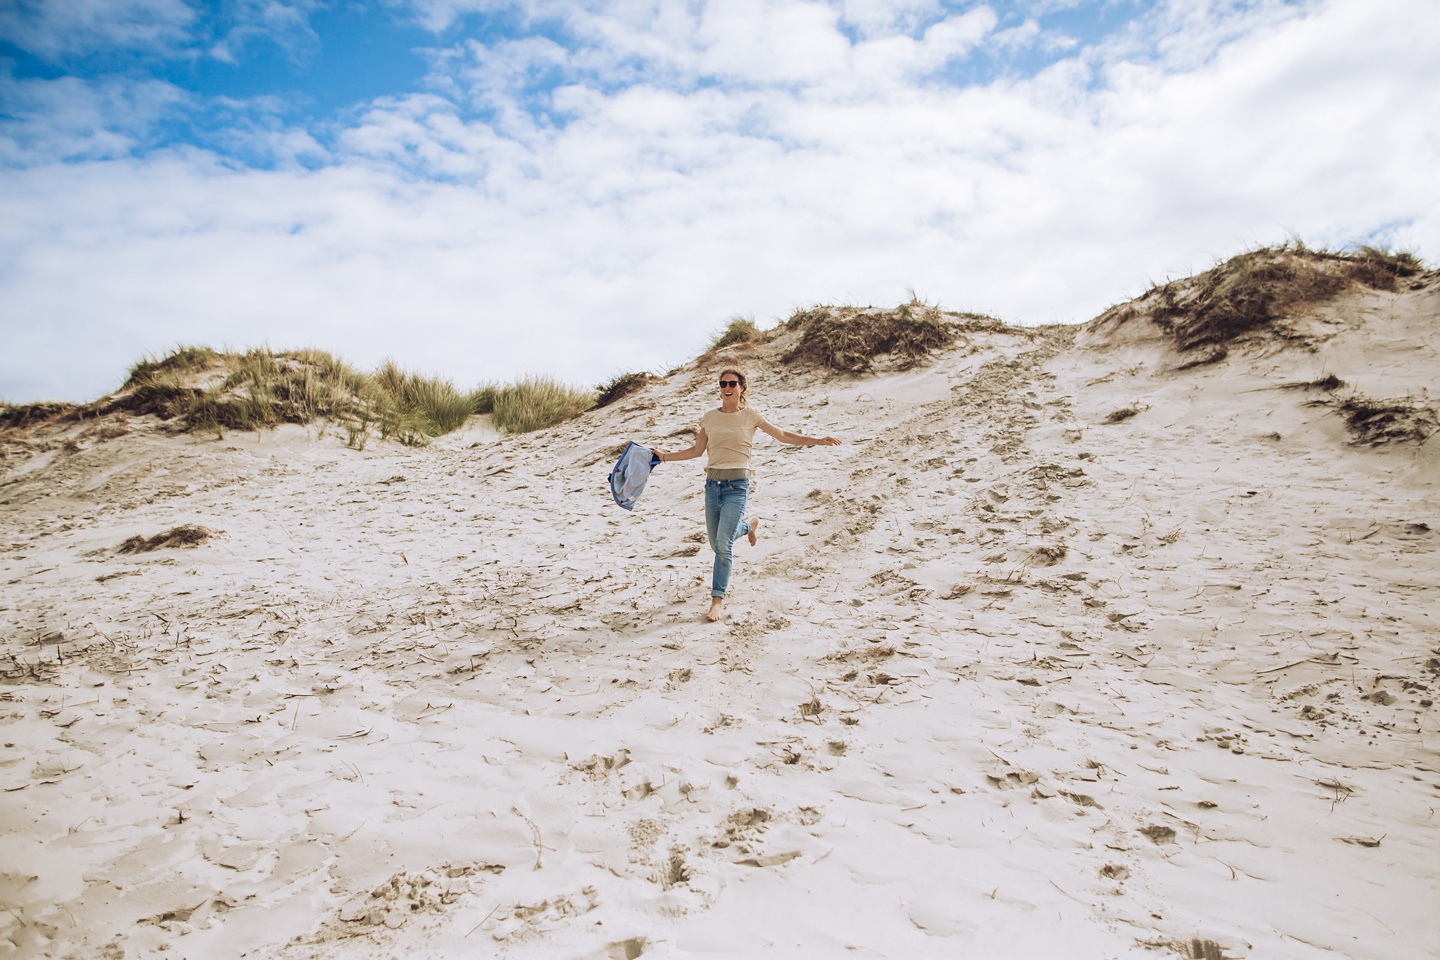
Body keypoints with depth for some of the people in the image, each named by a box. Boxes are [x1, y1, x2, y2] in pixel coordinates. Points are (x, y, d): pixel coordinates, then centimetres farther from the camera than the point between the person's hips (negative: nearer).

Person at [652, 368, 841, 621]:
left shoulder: (750, 416, 1)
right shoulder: (709, 417, 9)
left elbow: (784, 436, 7)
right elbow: (697, 451, 16)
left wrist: (816, 441, -1)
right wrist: (665, 456, 11)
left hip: (737, 484, -4)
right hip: (712, 483, 4)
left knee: (723, 544, -14)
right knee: (716, 543, 13)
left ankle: (717, 599, -3)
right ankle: (749, 524, 44)